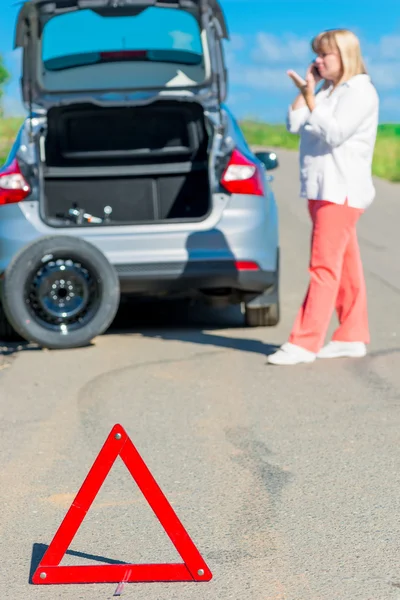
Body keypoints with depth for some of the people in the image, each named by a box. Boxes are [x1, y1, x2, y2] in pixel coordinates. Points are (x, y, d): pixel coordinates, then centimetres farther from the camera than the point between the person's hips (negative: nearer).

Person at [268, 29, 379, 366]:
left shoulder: (360, 92, -10)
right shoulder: (326, 91, 14)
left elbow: (333, 134, -19)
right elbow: (294, 125, 8)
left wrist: (310, 99, -19)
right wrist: (306, 91, 2)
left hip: (342, 191, -9)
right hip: (321, 189, 9)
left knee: (325, 265, -10)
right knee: (345, 266, 11)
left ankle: (305, 343, -13)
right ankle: (353, 337, 17)